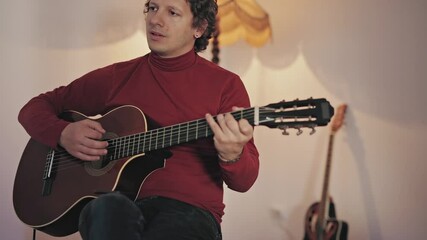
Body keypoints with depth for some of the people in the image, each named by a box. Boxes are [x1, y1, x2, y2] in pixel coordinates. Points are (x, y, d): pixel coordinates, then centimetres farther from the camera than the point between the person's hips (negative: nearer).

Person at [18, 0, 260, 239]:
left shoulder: (225, 85, 6)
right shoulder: (117, 76, 13)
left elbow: (244, 181, 2)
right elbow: (35, 107, 20)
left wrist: (232, 155, -23)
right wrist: (62, 134, -3)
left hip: (190, 210, -2)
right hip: (122, 204, 2)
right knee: (108, 209, -36)